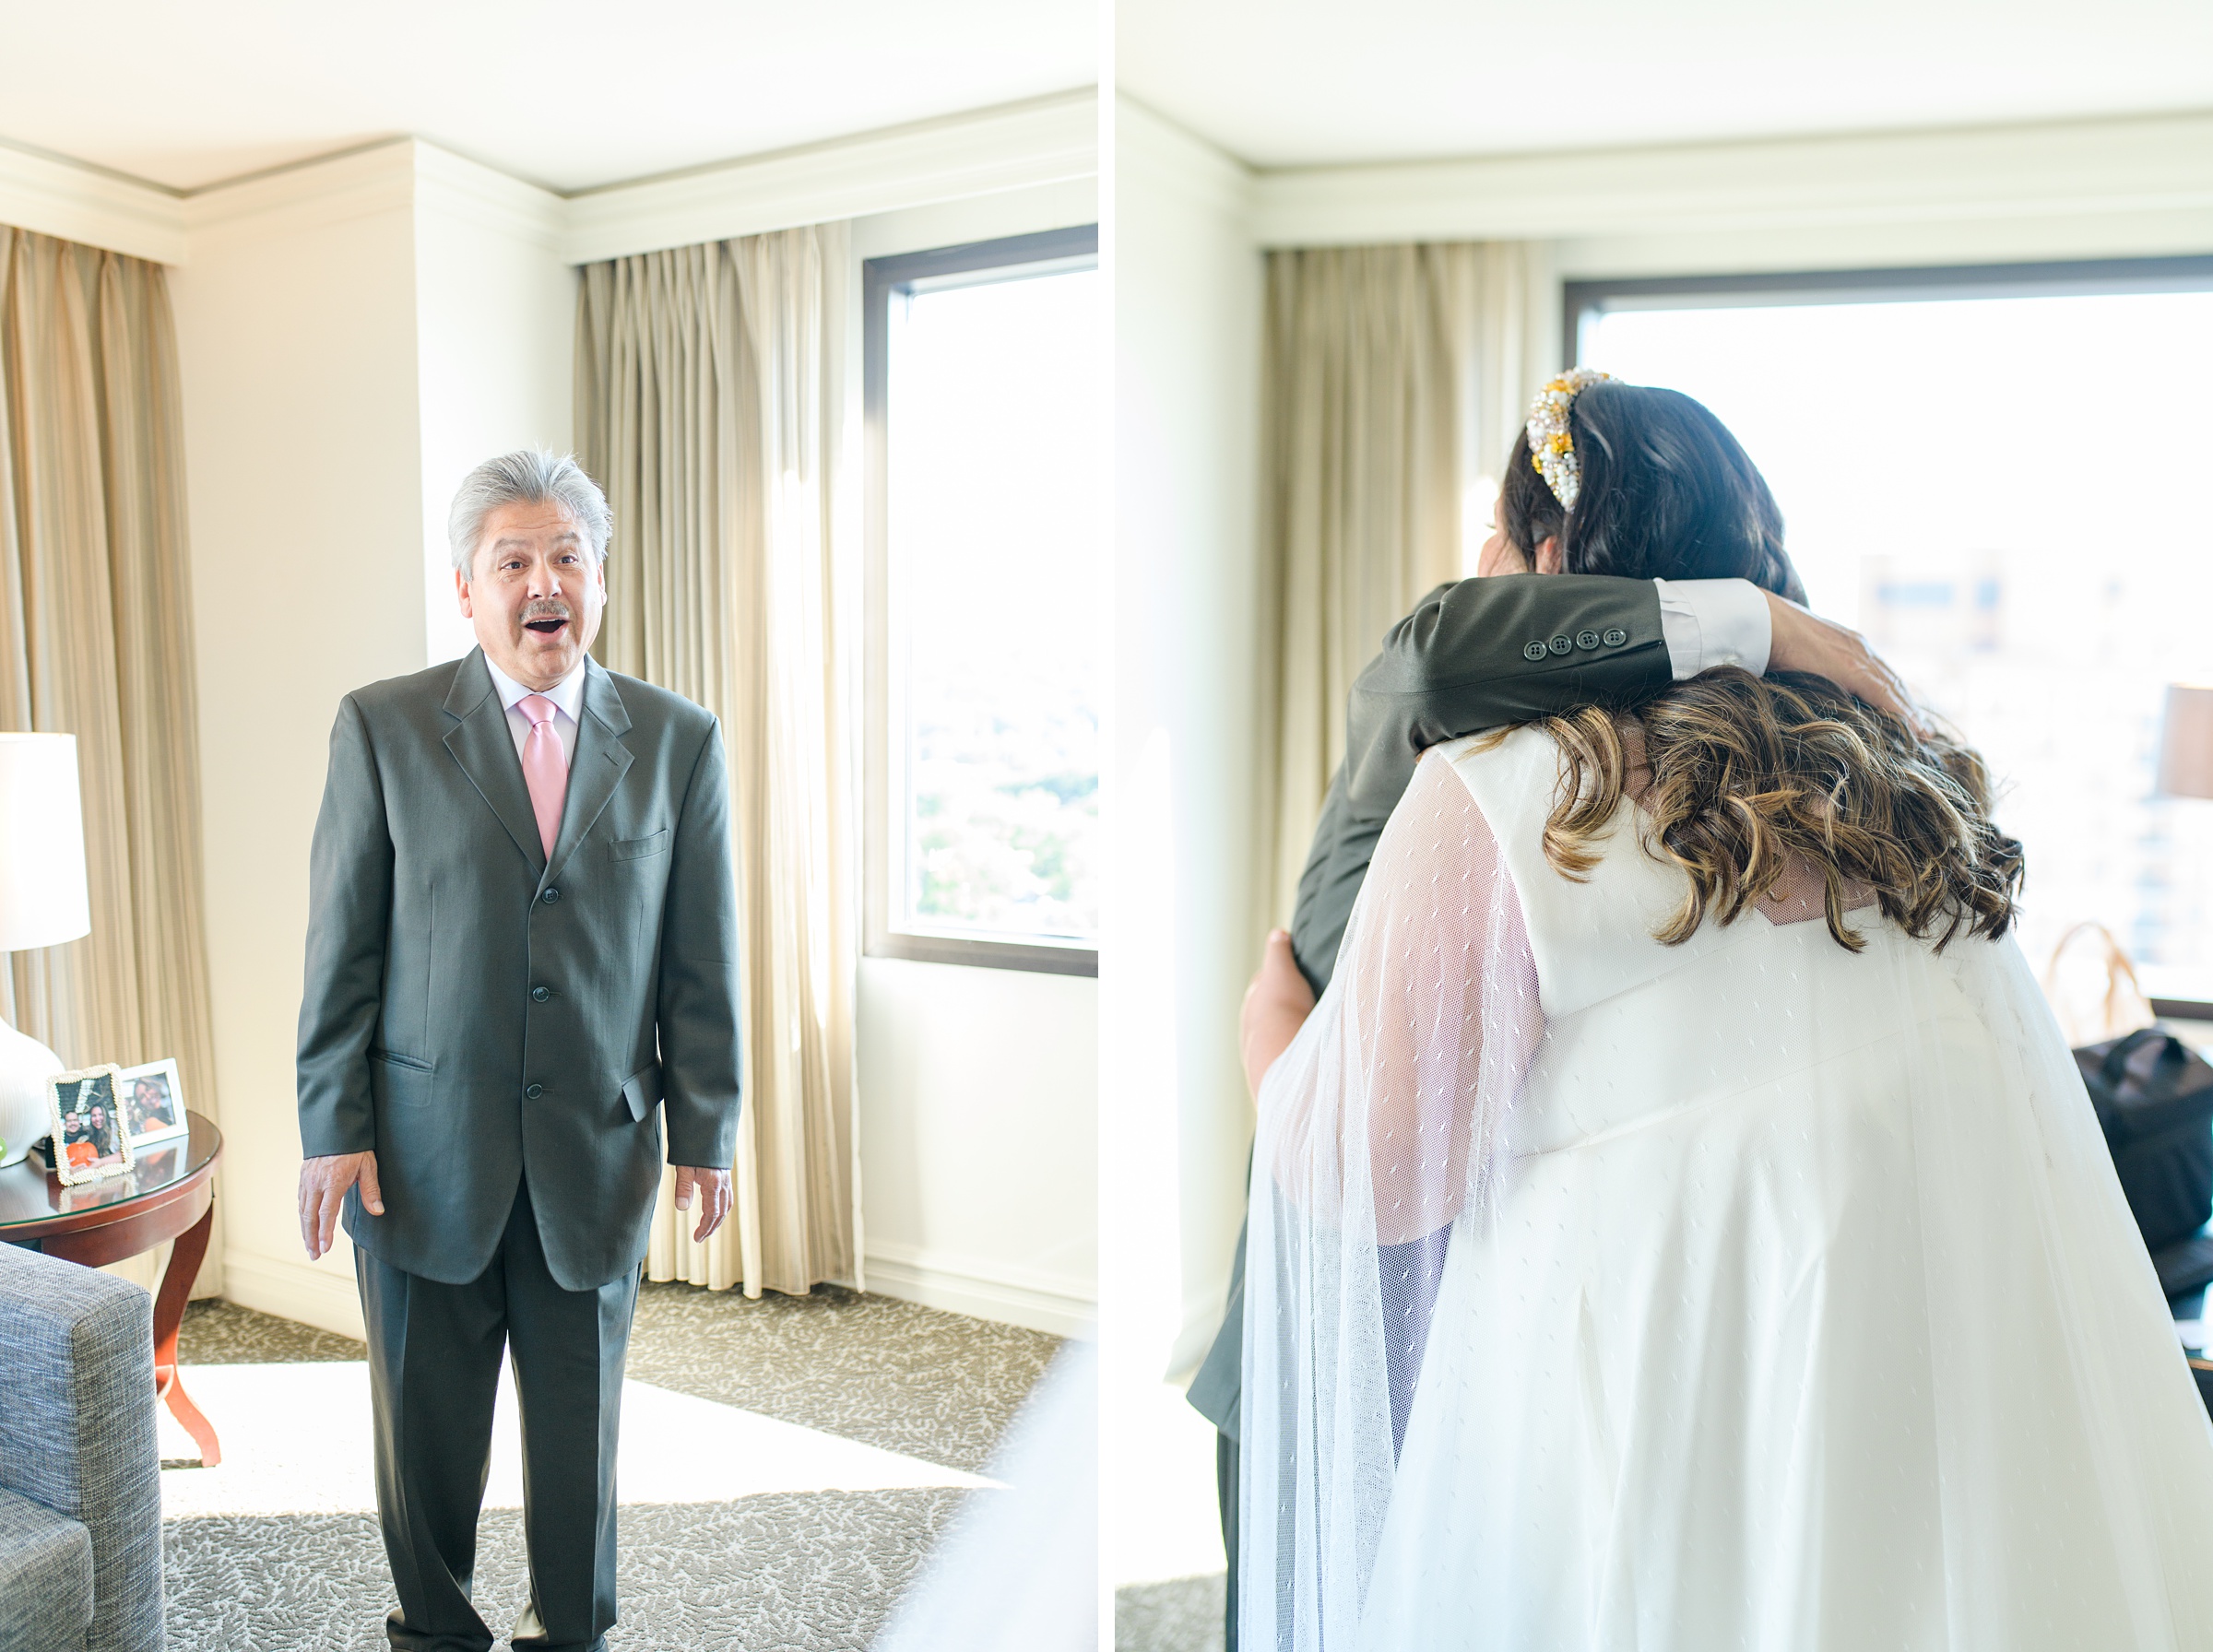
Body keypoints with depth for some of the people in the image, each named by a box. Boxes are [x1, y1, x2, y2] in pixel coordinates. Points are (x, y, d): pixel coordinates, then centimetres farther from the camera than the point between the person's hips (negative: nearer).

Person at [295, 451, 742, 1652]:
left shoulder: (678, 741, 0)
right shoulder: (383, 727, -1)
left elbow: (701, 960, 1)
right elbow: (339, 946, -1)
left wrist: (704, 1135, -1)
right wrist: (333, 1131, -4)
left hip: (596, 1155, 1)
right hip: (424, 1154, 0)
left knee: (580, 1432, 15)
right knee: (425, 1431, 15)